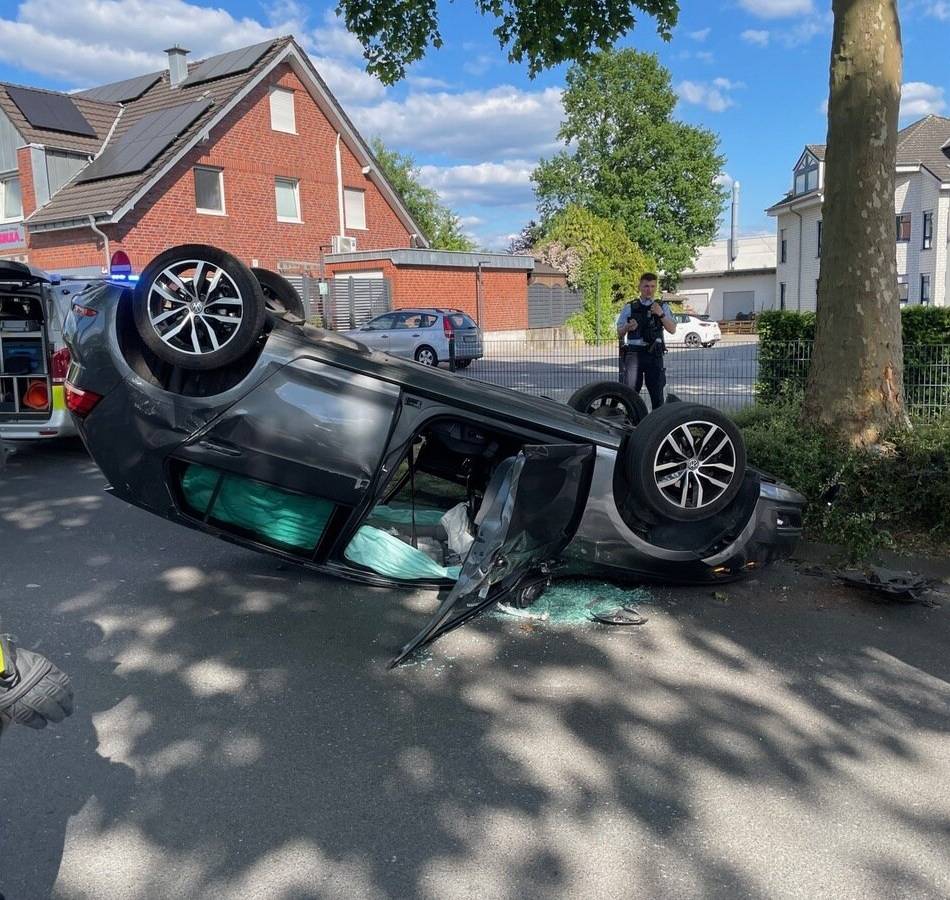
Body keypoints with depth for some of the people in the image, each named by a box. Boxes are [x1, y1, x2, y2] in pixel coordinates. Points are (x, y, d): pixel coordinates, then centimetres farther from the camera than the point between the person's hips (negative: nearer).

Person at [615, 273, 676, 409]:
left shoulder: (663, 307, 12)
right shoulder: (629, 307, 11)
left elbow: (672, 330, 1)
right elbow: (619, 333, 10)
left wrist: (661, 314, -14)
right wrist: (628, 327, -12)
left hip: (654, 354, 0)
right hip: (633, 353, 0)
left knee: (657, 392, 2)